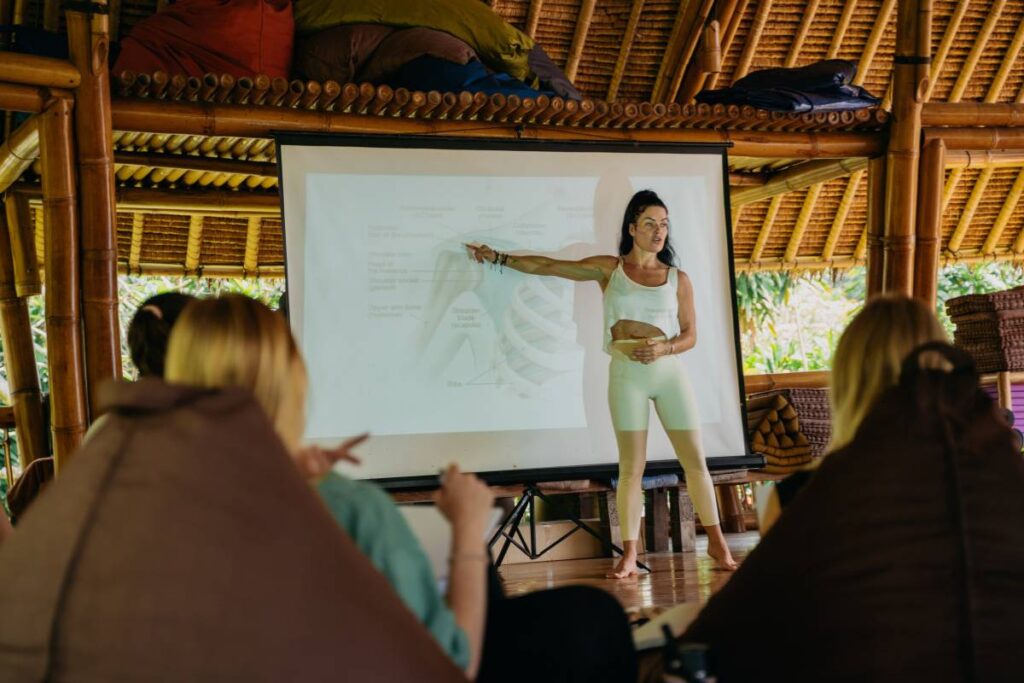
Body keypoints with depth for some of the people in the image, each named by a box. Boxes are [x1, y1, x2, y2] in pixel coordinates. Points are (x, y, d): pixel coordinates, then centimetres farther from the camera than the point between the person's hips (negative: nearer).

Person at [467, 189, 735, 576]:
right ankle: (629, 555, 1)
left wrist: (664, 348, -13)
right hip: (627, 373, -1)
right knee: (631, 466, -2)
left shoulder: (678, 279, 7)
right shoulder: (609, 269, 5)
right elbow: (547, 266, 7)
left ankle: (716, 543, 14)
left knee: (695, 460, 2)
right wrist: (498, 257, 7)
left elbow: (690, 336, 7)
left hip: (669, 370, 1)